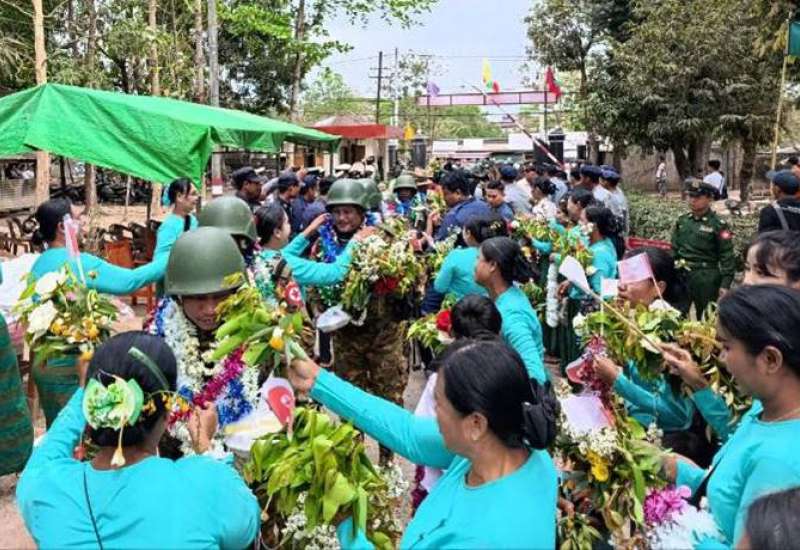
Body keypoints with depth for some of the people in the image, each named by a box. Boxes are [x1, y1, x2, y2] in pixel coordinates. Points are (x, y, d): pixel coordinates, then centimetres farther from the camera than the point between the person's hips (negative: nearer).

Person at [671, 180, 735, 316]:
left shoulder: (718, 225, -7)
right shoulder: (682, 221, 8)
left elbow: (727, 257, -9)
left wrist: (725, 284, -14)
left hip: (706, 279, -5)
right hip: (680, 276, 5)